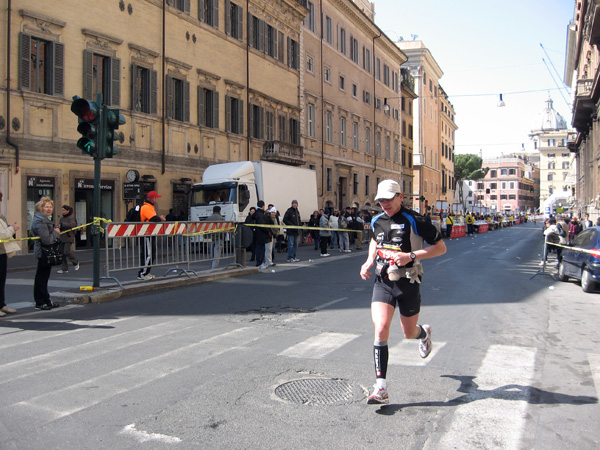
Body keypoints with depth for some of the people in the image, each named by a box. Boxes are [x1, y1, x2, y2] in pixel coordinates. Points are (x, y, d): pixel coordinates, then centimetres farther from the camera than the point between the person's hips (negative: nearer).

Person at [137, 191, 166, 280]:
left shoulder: (151, 207, 19)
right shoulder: (146, 207, -15)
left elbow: (156, 218, 21)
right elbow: (154, 219, -25)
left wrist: (160, 218, 0)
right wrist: (161, 219, -6)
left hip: (151, 234, 11)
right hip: (146, 235, -11)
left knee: (152, 254, 13)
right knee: (147, 254, -9)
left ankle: (147, 272, 20)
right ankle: (142, 274, -4)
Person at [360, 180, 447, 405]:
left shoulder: (414, 220, -12)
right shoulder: (377, 221, 5)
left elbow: (441, 247, -10)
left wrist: (411, 255, -22)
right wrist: (369, 260, 10)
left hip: (408, 283, -3)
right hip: (383, 281, 3)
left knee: (409, 333, 13)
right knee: (380, 331, -14)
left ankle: (424, 333, 53)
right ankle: (381, 389, -10)